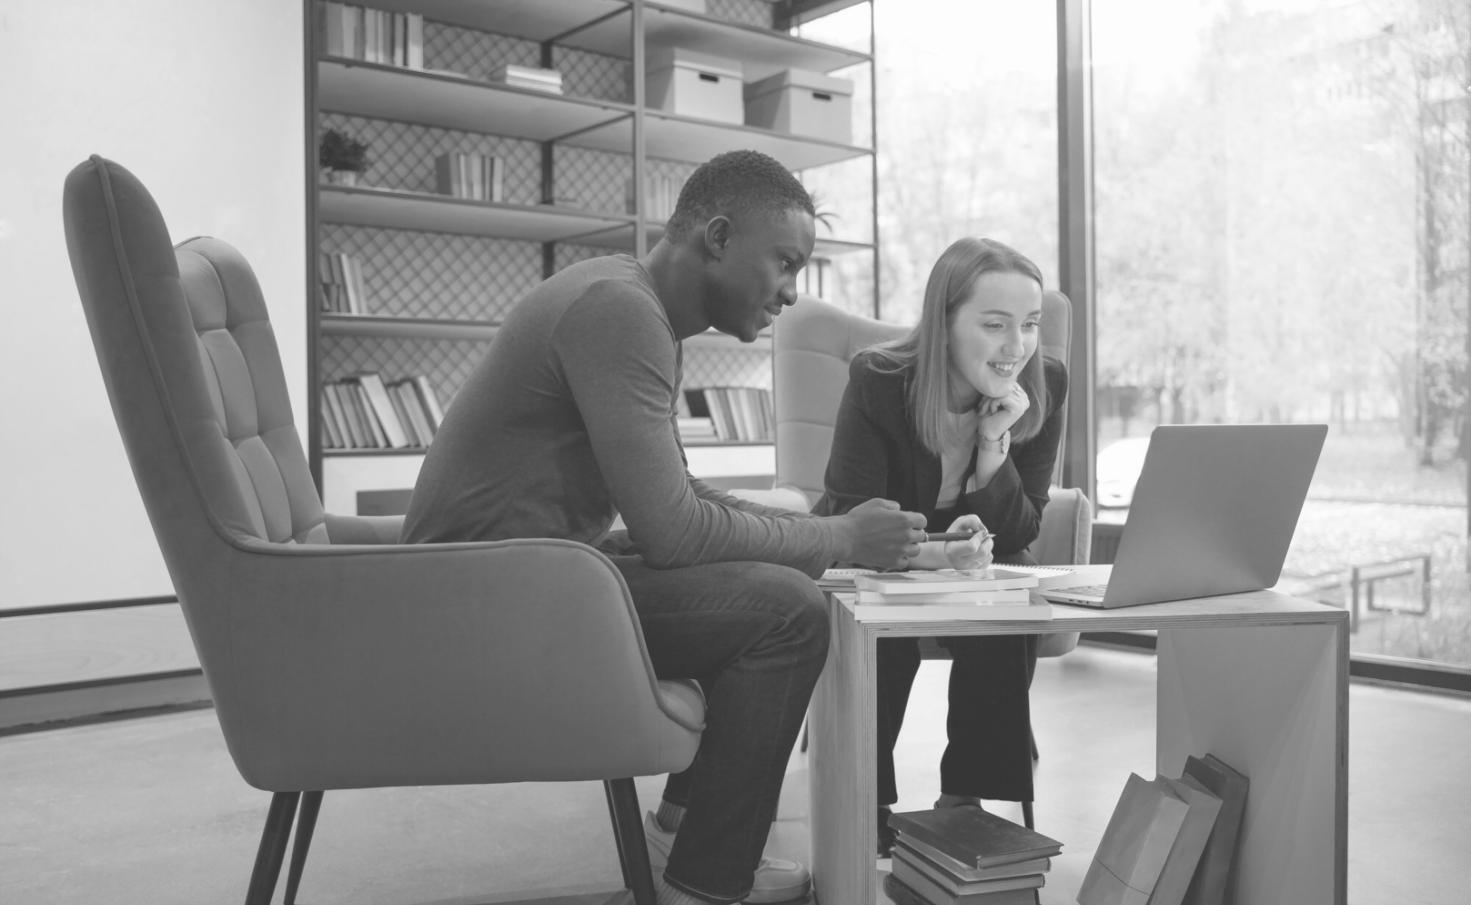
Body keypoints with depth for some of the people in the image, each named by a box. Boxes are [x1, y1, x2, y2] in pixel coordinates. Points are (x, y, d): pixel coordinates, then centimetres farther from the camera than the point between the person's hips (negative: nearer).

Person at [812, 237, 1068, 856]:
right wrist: (933, 552, -47)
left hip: (978, 571, 3)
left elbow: (1019, 536, -13)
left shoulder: (1045, 388, -15)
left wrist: (995, 443, -31)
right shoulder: (877, 382, -24)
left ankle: (964, 795, -13)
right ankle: (865, 801, -13)